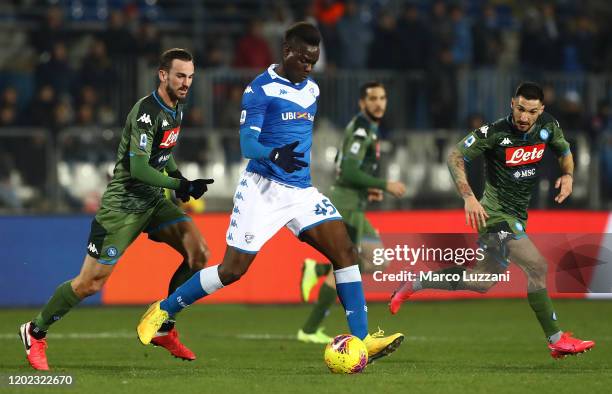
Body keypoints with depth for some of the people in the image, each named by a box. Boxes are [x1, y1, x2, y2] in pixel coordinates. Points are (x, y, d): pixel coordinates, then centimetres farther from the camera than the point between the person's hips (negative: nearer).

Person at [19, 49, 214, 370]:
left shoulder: (176, 109, 8)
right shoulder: (146, 112, -21)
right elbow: (138, 168, -27)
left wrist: (178, 177, 13)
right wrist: (180, 185, -26)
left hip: (153, 201, 8)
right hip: (122, 205, -8)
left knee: (199, 254, -9)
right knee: (91, 283, -6)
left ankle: (164, 329, 4)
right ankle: (35, 331, 15)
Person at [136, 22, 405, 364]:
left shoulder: (312, 89, 13)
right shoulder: (260, 89, -9)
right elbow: (247, 142, -18)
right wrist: (276, 154, -37)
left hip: (302, 190, 6)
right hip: (263, 189, -6)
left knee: (345, 250, -11)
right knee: (233, 269, -6)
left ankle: (362, 340, -12)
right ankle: (162, 311, 13)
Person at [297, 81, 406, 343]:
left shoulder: (366, 128, 16)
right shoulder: (361, 130, -15)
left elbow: (341, 166, 25)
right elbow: (349, 172, -24)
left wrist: (368, 188, 15)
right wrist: (385, 185, -20)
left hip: (352, 206, 10)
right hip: (347, 206, -10)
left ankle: (316, 270, 9)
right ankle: (310, 330, 3)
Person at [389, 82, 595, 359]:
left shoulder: (548, 125, -1)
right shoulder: (494, 133, -18)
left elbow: (564, 151, 18)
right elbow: (455, 157, -12)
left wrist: (568, 175, -4)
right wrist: (468, 197, -21)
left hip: (517, 216, 8)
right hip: (496, 212, -8)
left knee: (481, 282, 16)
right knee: (537, 266, -20)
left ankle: (413, 285, 32)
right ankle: (557, 341, -12)